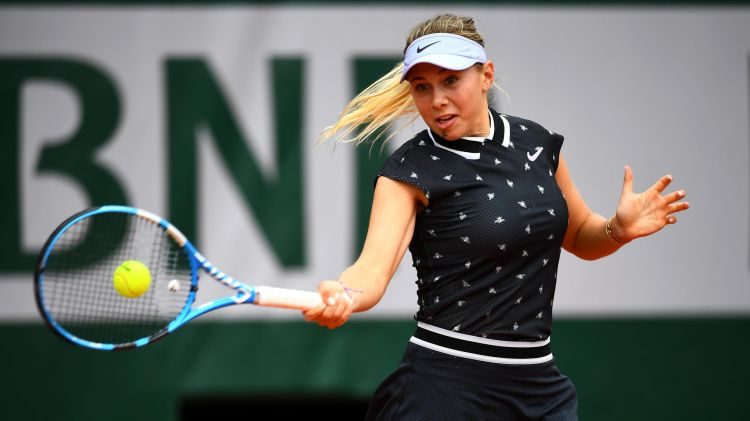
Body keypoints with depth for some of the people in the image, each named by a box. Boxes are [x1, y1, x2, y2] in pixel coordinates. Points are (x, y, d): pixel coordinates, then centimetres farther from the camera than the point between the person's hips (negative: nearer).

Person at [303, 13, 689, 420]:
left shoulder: (535, 142, 5)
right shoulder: (409, 172, -9)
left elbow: (580, 238, 20)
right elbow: (374, 267, -24)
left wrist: (618, 229, -2)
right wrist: (344, 297, -46)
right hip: (444, 387, -5)